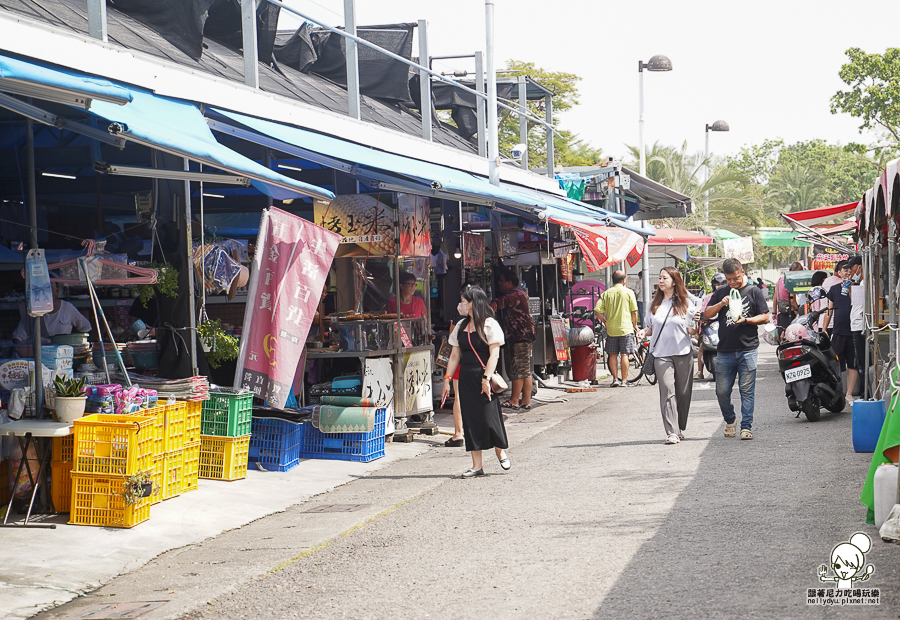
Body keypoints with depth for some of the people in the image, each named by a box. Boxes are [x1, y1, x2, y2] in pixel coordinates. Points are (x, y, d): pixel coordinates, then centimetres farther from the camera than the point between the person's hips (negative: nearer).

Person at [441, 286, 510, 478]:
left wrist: (486, 378, -19)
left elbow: (494, 355, -11)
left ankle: (500, 452, 20)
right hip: (466, 378, 6)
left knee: (489, 417, -7)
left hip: (483, 376, -6)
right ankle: (477, 465, 6)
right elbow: (455, 355, 16)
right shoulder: (461, 326, 14)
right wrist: (447, 379, 9)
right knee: (471, 420, 3)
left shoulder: (489, 325, -5)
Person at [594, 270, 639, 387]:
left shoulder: (606, 293, 3)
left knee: (613, 355, 9)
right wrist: (634, 325, 11)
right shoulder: (628, 292, -3)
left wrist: (605, 322, 8)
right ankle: (624, 380, -1)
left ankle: (615, 379, 7)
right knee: (624, 355, 0)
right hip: (626, 328, -2)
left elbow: (597, 310, -4)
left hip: (611, 329, 2)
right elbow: (634, 311, -3)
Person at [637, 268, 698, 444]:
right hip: (661, 354, 1)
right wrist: (644, 332, 0)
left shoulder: (685, 304, 5)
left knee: (683, 393, 5)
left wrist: (695, 329, -17)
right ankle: (671, 432, -16)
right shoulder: (654, 304, 13)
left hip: (683, 353, -1)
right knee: (667, 391, -12)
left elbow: (692, 330, 5)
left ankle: (680, 428, 22)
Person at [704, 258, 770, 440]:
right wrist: (721, 304, -8)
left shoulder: (753, 292, 4)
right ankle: (730, 420, 26)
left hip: (748, 349, -3)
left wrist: (746, 320, -12)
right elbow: (707, 314, 9)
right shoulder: (720, 293, 12)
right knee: (722, 391, 3)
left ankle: (746, 426, 5)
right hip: (725, 350, 3)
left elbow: (765, 317, 3)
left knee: (747, 390, -2)